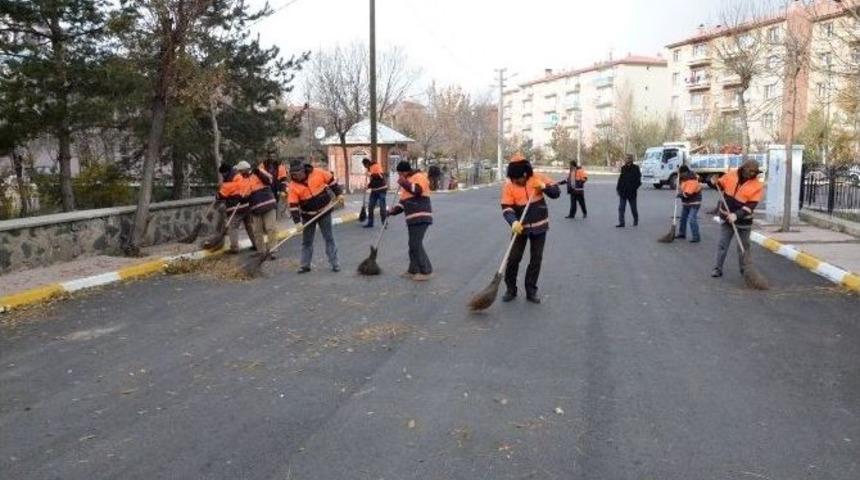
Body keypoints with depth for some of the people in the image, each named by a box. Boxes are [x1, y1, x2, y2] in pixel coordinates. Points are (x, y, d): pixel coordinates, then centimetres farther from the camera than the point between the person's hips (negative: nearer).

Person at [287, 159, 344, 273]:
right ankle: (305, 265, 20)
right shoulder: (293, 186, -14)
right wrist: (298, 221, -19)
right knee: (306, 241, 8)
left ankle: (334, 263, 10)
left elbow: (331, 180, 1)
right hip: (308, 216, 1)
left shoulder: (318, 173, -16)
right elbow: (293, 205, -14)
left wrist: (339, 193, 1)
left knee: (329, 238, 3)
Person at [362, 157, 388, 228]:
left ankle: (384, 223, 2)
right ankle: (370, 223, 14)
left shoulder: (376, 166, -11)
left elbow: (381, 175, -24)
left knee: (382, 206, -6)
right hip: (374, 190, 8)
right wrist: (369, 185, 5)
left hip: (381, 189, -8)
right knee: (370, 206, 7)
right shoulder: (369, 169, 13)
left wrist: (371, 174, -22)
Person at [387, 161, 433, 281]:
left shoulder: (419, 177, -6)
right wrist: (394, 210, 8)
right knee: (413, 244, 12)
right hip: (412, 218, 9)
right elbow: (403, 201, 23)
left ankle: (426, 272, -6)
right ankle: (413, 270, 20)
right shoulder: (406, 181, 21)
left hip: (421, 217, -9)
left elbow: (417, 190, -26)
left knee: (416, 244, -12)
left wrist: (404, 183, -18)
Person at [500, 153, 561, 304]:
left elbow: (556, 192, -3)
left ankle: (531, 291, 17)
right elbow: (506, 208, -17)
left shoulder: (538, 178, -6)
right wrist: (514, 222, -35)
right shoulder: (508, 186, -10)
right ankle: (510, 289, 15)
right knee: (513, 258, -1)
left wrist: (544, 187, -23)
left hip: (539, 227, 1)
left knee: (536, 259, 6)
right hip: (521, 227, -1)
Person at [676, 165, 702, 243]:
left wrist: (680, 194, -12)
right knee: (683, 218, 19)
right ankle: (682, 233, 34)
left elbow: (687, 194, -31)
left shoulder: (692, 181, -25)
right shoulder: (685, 179, 5)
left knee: (692, 220, -17)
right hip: (686, 203, 10)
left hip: (694, 203, -10)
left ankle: (696, 237, -14)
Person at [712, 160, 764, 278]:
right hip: (726, 218, 1)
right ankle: (717, 268, 9)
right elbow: (720, 185, 12)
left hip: (743, 221, -1)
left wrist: (737, 215, -30)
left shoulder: (757, 186, -12)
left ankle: (744, 269, 25)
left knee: (744, 246, 10)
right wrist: (715, 182, -13)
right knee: (722, 245, 3)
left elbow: (750, 206, -19)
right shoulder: (731, 175, -5)